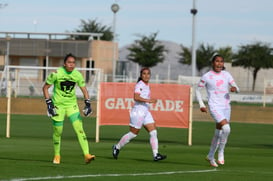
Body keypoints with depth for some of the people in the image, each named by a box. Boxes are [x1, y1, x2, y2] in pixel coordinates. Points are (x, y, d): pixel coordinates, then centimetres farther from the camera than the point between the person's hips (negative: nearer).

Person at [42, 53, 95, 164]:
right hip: (58, 105, -2)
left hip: (72, 105, 2)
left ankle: (86, 155, -18)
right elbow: (45, 88, -4)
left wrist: (87, 104, -6)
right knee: (57, 131, 2)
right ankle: (57, 155, 23)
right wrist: (49, 104, -12)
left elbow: (84, 90, 7)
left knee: (79, 128, -13)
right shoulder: (56, 74, -13)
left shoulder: (77, 75, -4)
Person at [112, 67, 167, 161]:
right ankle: (117, 147, 20)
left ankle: (156, 155, -8)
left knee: (153, 132, -3)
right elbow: (136, 97, -28)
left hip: (146, 112, 9)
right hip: (138, 111, -9)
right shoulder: (139, 85, -14)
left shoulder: (147, 85, 15)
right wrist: (148, 100, -34)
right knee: (133, 134, 0)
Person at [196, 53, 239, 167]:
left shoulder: (226, 75, 7)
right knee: (226, 128, -25)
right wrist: (201, 104, -4)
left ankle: (210, 156, 28)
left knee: (219, 134, 12)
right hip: (214, 107, -5)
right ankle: (220, 152, -7)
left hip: (226, 107, 5)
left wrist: (234, 88, -19)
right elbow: (198, 90, 6)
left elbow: (236, 88, 5)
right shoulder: (206, 76, -4)